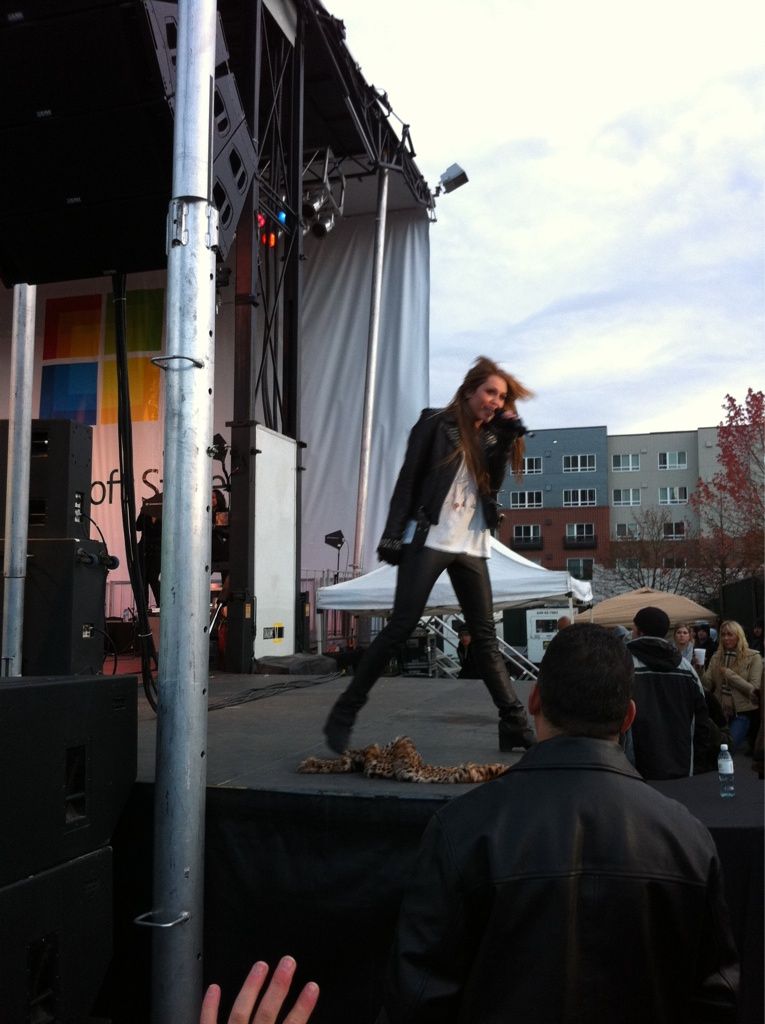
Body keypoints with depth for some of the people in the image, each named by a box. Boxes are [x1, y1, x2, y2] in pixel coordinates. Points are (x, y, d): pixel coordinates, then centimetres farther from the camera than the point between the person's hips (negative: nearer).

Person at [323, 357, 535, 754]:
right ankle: (344, 714, -2)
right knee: (401, 625, -10)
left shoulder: (489, 436, 16)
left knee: (485, 636, 5)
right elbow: (407, 481, -4)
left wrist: (506, 439, -3)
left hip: (472, 545, 6)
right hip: (429, 539, -5)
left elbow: (491, 485, 4)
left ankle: (515, 723, 7)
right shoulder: (436, 423, 0)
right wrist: (393, 535, -11)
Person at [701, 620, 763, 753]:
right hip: (720, 710, 4)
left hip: (741, 712, -4)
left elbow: (754, 690, -12)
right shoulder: (716, 657, 7)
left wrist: (729, 674, -16)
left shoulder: (753, 657, -5)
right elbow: (707, 686, 1)